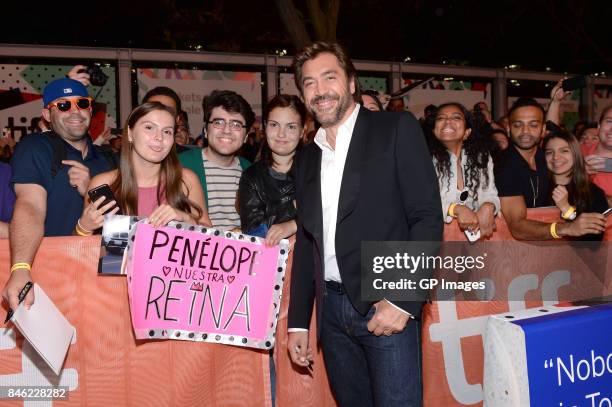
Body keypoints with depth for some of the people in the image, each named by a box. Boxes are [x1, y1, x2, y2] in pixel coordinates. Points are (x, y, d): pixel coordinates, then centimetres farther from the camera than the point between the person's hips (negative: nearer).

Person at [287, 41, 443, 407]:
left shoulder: (397, 129, -2)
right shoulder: (307, 158, 14)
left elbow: (428, 218, -8)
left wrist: (403, 300, -16)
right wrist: (298, 322, 13)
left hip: (386, 306, -5)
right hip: (332, 310, 5)